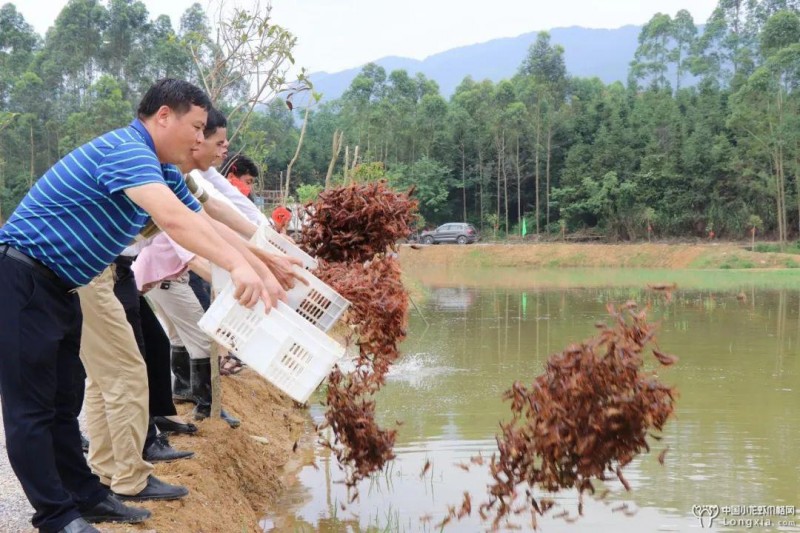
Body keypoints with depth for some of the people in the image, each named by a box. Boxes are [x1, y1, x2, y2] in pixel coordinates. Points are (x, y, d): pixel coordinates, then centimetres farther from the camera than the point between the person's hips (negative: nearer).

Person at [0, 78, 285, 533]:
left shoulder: (164, 173, 10)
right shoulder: (125, 149, -22)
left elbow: (208, 228, 12)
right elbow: (172, 218, -37)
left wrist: (263, 272, 5)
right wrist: (237, 267, -42)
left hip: (60, 288, 10)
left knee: (65, 401, 14)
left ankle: (85, 496, 21)